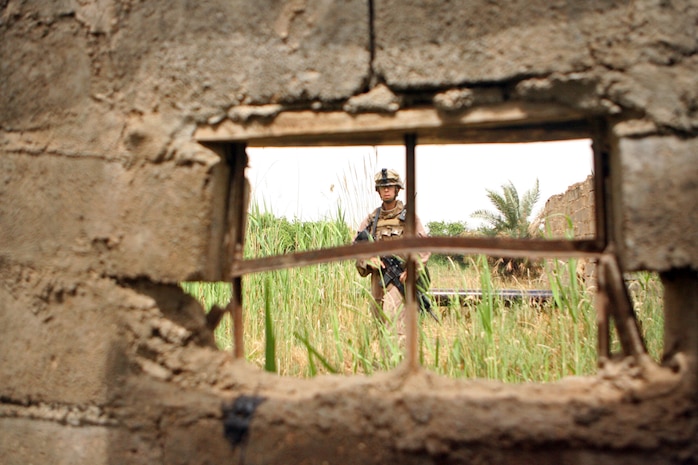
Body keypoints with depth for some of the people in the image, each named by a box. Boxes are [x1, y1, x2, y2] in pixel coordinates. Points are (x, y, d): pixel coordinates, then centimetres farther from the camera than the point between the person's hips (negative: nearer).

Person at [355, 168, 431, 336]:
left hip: (400, 276, -5)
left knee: (392, 316, -20)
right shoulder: (371, 219, 13)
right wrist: (368, 259, -9)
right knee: (379, 318, 9)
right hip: (378, 276, 5)